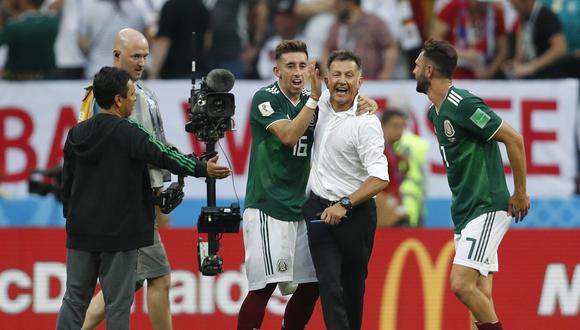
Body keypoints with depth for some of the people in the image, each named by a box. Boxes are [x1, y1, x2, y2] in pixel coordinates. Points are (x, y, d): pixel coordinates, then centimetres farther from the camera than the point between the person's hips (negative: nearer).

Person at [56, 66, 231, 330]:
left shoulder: (76, 134, 6)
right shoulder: (129, 133, -13)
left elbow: (67, 182, 12)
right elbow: (165, 157, -11)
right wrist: (203, 169, 1)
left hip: (80, 232, 6)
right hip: (118, 233, -6)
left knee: (75, 299, 8)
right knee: (118, 303, 0)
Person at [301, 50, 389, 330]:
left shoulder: (366, 122, -17)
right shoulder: (322, 103, 0)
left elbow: (380, 178, -23)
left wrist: (344, 205, -30)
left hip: (354, 212, -4)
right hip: (318, 210, 4)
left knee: (353, 287, 11)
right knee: (330, 287, -9)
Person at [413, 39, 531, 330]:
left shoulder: (463, 105, -16)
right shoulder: (435, 112, 14)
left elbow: (514, 139, -16)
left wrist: (520, 193, -11)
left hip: (487, 208, -10)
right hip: (464, 211, 10)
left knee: (461, 283, -19)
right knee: (480, 296, 5)